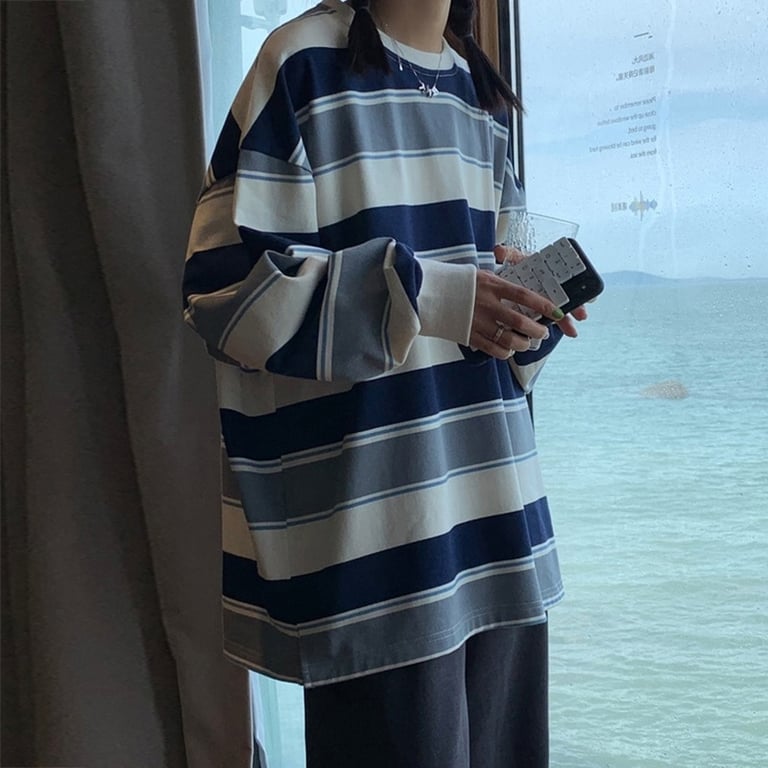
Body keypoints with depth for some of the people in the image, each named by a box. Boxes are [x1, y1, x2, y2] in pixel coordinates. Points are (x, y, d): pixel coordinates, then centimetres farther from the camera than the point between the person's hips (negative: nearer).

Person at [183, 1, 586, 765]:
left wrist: (532, 308, -2)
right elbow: (223, 284, -12)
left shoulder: (479, 91, 15)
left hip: (493, 500, 7)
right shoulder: (304, 62, -6)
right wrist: (422, 294, -21)